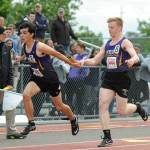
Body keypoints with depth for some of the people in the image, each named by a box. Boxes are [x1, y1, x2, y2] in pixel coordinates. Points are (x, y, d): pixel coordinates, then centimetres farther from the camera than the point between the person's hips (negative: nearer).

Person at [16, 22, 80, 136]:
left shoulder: (40, 47, -25)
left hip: (50, 78, -5)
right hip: (37, 78, 5)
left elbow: (57, 54, -14)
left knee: (59, 106, 10)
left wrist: (72, 63, -6)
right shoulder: (24, 46, -4)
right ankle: (31, 123, -12)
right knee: (26, 94, -23)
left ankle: (73, 119, 42)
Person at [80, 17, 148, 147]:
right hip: (109, 78, 6)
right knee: (103, 105, -11)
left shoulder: (125, 42, -7)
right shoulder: (107, 44, 13)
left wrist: (132, 60, -46)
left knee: (121, 111, -1)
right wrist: (84, 62, -2)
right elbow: (95, 61, 17)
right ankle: (107, 138, -7)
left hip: (122, 79, -6)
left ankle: (138, 108, 34)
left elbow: (136, 57, -22)